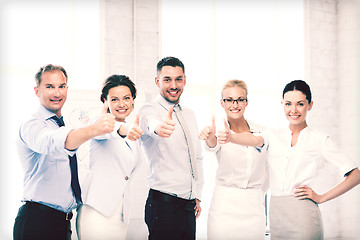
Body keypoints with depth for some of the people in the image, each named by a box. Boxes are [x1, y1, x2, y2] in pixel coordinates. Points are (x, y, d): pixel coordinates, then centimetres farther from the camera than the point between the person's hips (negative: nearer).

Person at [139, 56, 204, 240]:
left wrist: (197, 196, 17)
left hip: (189, 206, 7)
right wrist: (159, 127, -55)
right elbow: (150, 122, -32)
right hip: (164, 205, -6)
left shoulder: (189, 115, 16)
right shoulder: (149, 110, -6)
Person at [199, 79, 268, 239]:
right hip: (224, 209, -2)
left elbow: (267, 172, 15)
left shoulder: (261, 133, 6)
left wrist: (258, 195, 8)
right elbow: (213, 146, -25)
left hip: (254, 210, 2)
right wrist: (210, 138, -47)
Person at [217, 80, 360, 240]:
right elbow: (254, 140, -12)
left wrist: (321, 198, -5)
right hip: (275, 216, 3)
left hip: (303, 217, -3)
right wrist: (230, 137, -33)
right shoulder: (274, 136, 11)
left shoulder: (320, 140, 1)